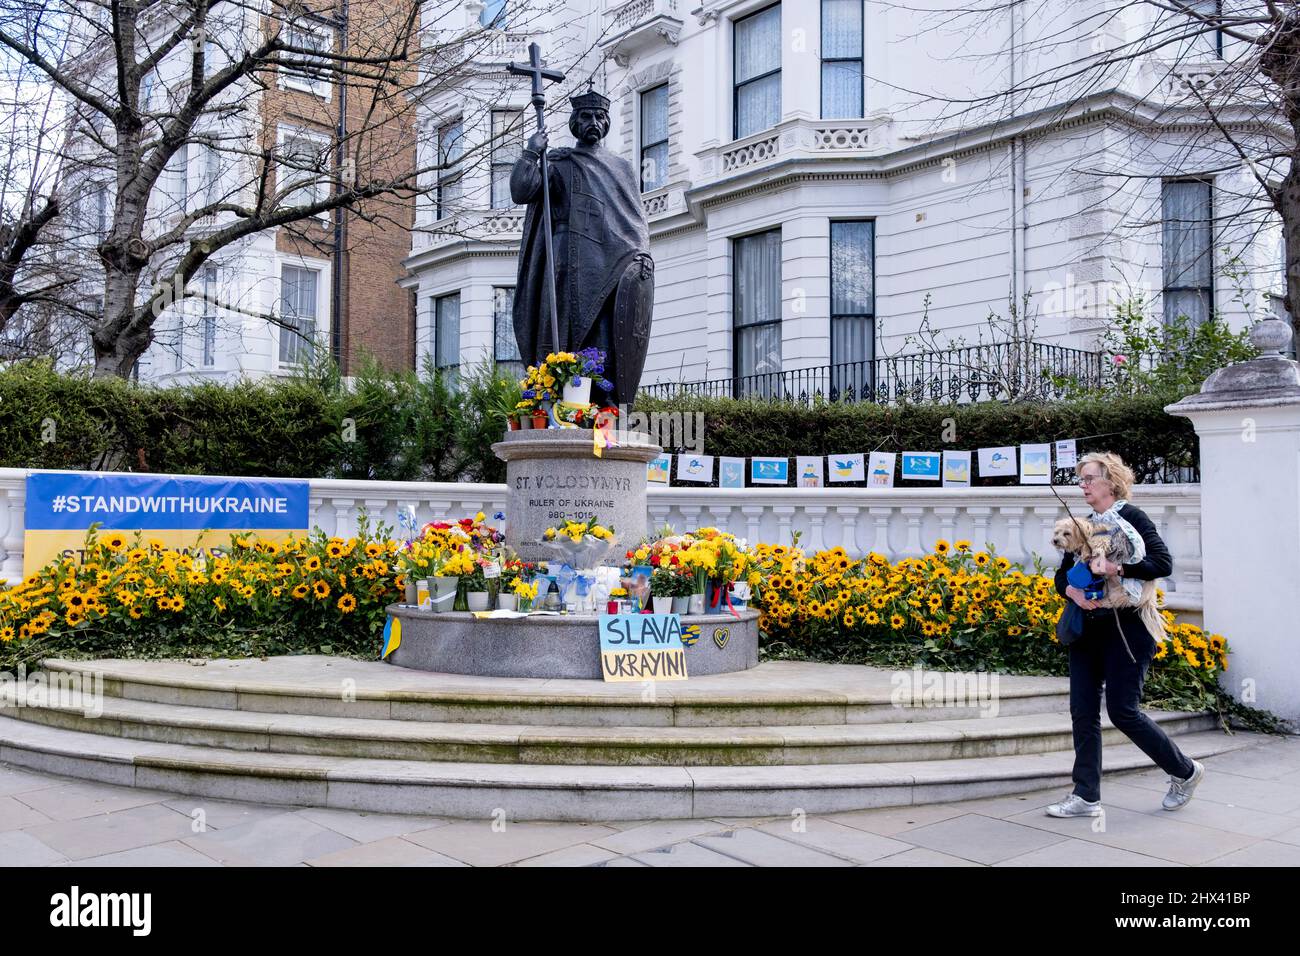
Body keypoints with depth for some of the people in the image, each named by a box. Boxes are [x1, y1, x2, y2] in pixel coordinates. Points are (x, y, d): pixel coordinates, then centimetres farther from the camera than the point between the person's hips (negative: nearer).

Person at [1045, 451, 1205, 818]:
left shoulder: (1130, 517, -5)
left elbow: (1163, 563, -15)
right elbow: (1061, 574, 10)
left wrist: (1116, 568, -26)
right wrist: (1073, 591, -12)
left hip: (1126, 627, -6)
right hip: (1087, 628, 7)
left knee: (1122, 711, -4)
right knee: (1082, 712, 3)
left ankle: (1185, 771, 20)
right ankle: (1086, 797, 9)